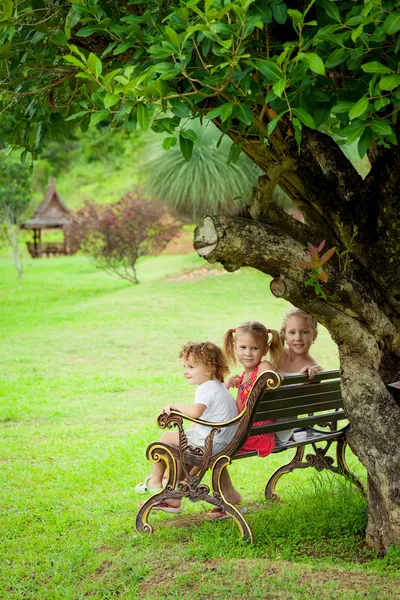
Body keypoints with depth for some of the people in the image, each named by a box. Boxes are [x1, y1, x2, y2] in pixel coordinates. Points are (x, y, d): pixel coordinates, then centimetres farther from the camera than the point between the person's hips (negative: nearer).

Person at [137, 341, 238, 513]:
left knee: (167, 437, 1)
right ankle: (173, 498, 31)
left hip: (210, 443, -10)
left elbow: (195, 412, -36)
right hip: (224, 441, 10)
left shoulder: (206, 388, -18)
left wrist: (175, 406, -21)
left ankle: (155, 481, 19)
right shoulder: (220, 387, 15)